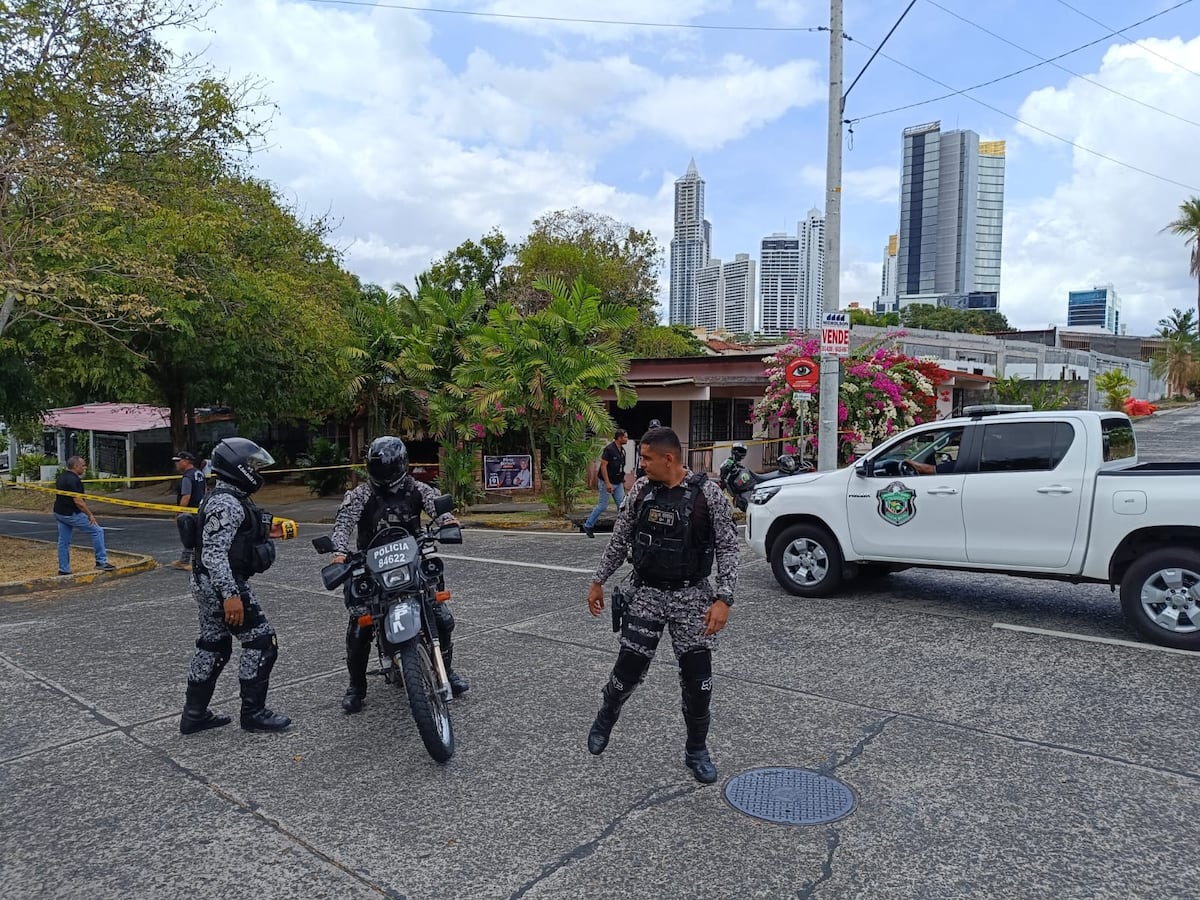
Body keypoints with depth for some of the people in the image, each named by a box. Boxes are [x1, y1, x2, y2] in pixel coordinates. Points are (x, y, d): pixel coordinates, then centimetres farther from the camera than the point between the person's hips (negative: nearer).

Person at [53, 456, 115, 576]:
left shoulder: (61, 476, 10)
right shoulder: (74, 480, -20)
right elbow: (77, 501, -23)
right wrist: (90, 515, -17)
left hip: (58, 513, 10)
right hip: (71, 514, -10)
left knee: (63, 542, 13)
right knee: (97, 531, 0)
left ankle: (63, 570, 18)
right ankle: (101, 561, 1)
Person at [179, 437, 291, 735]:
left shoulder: (228, 498, 13)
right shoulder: (226, 504, -20)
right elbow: (214, 553, -27)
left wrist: (264, 533, 13)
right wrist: (231, 595, -31)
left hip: (209, 585, 11)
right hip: (223, 585, -11)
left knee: (212, 647, 16)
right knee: (262, 642, -3)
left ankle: (194, 715, 25)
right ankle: (253, 713, 6)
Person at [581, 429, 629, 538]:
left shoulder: (622, 450, 9)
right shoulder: (609, 449, -16)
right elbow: (603, 465, -19)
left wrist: (623, 481, 16)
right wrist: (607, 483, -22)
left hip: (618, 483, 8)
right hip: (608, 483, -8)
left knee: (622, 505, 3)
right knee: (603, 506, -1)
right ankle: (587, 525, 13)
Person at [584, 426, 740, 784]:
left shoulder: (707, 493, -12)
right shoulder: (641, 490, -2)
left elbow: (728, 547, -10)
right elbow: (619, 540, 9)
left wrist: (723, 598, -18)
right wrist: (598, 581, 12)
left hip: (691, 596, -2)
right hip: (646, 594, 2)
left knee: (698, 679, 2)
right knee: (629, 669, 3)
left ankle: (697, 750, 25)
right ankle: (605, 718, 36)